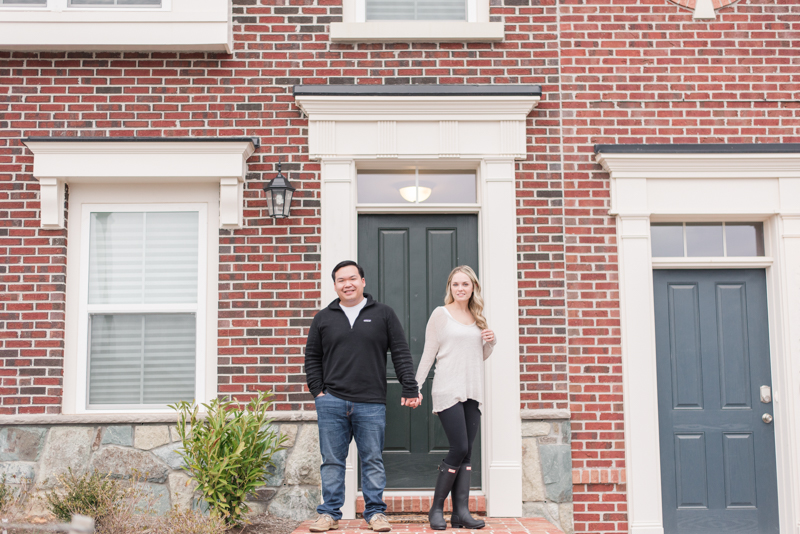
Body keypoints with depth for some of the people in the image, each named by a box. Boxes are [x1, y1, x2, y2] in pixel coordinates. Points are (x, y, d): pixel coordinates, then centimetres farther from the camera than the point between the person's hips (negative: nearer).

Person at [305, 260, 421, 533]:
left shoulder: (383, 314, 8)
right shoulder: (323, 318, 12)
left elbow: (401, 354, 6)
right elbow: (312, 357, 15)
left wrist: (410, 389, 0)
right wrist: (317, 390, 4)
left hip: (372, 404, -1)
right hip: (331, 403, 1)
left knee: (373, 461, 4)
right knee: (332, 461, 5)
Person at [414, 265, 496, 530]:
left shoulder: (478, 317, 15)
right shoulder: (441, 314, 0)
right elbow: (429, 353, -1)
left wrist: (491, 342, 3)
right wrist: (416, 386, -6)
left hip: (473, 392, 6)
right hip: (448, 391, -5)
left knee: (466, 453, 2)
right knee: (459, 449, -11)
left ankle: (461, 511, 4)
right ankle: (436, 508, 2)